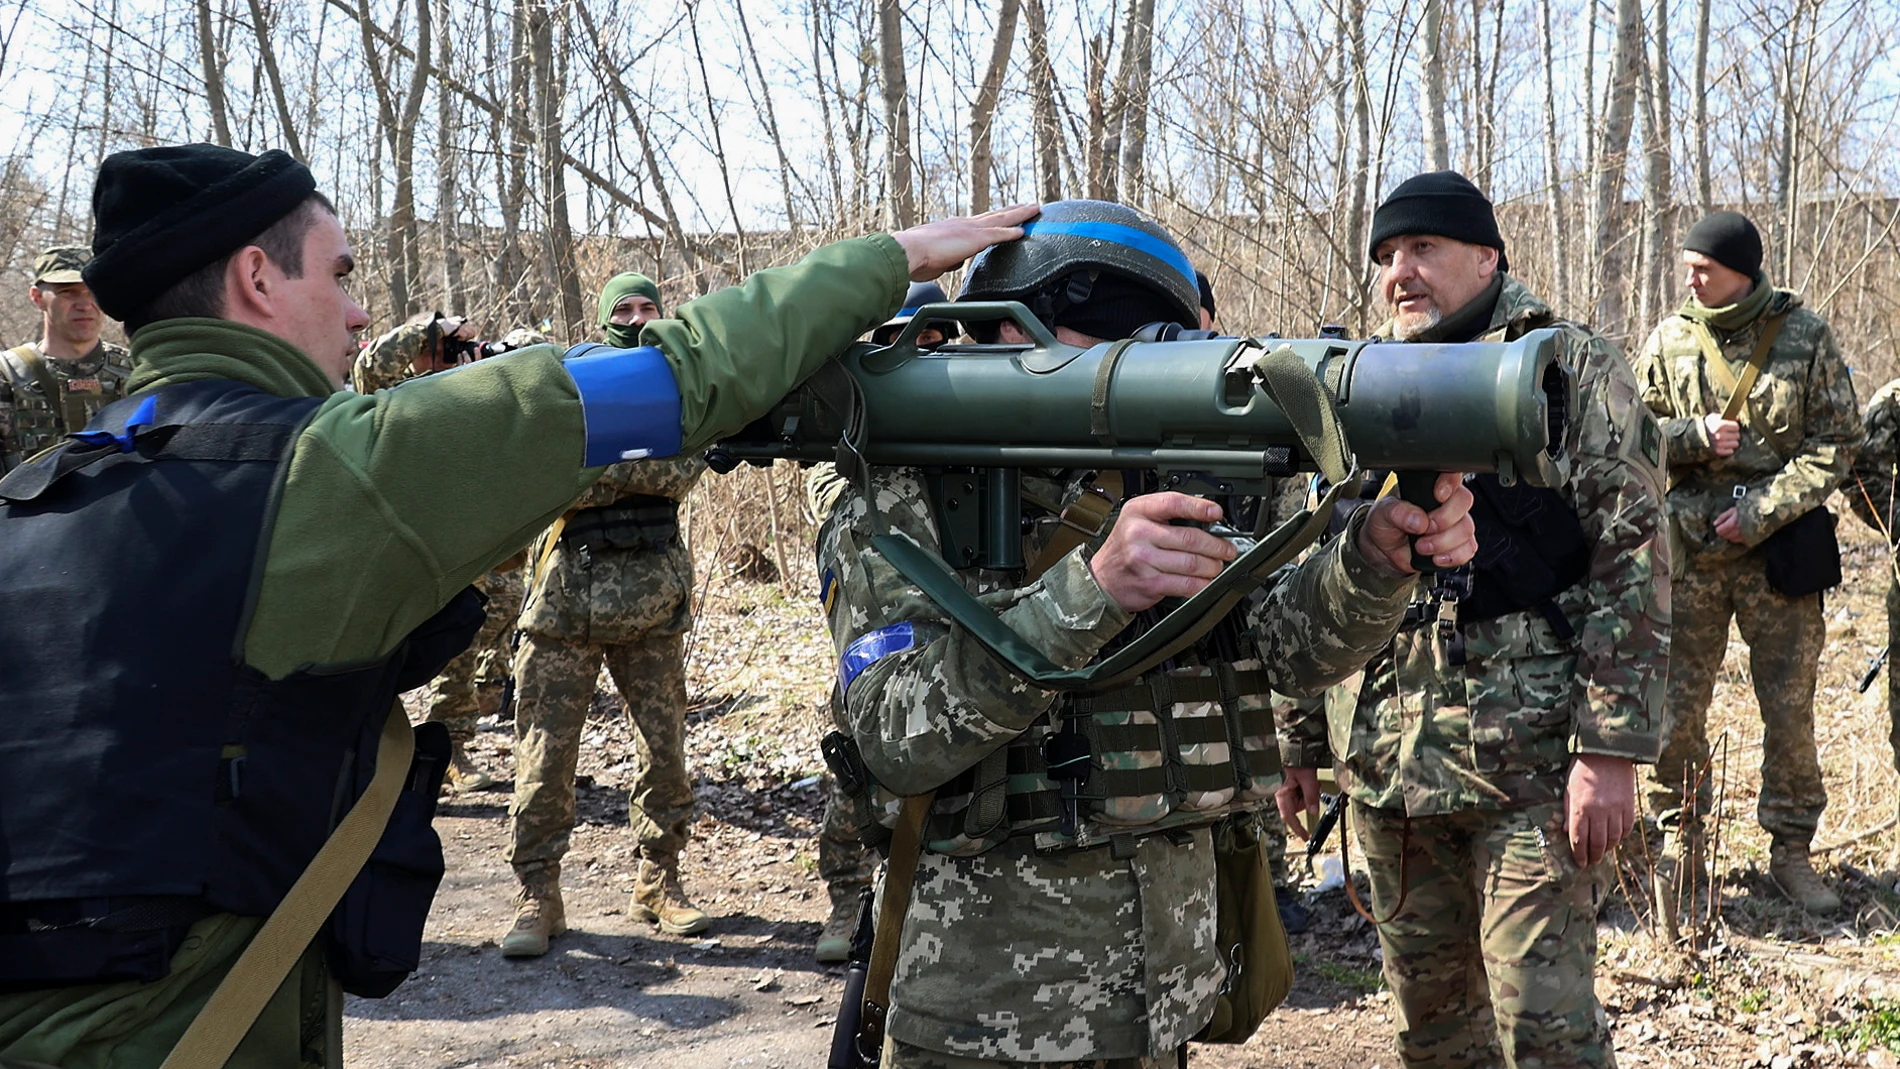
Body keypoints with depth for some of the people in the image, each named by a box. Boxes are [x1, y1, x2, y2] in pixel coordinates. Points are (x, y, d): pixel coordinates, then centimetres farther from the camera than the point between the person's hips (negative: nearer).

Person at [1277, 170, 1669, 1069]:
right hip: (1385, 756, 5)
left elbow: (1634, 561, -8)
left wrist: (1612, 748, -15)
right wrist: (1300, 741, 15)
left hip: (1529, 757, -5)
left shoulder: (1571, 370, -1)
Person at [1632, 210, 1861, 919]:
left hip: (1779, 547, -1)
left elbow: (1837, 443, -3)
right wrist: (1696, 435, -12)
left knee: (1790, 708, 5)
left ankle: (1790, 851, 19)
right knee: (1676, 707, 2)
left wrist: (1761, 512, -13)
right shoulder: (1666, 342, 5)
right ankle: (1680, 849, 17)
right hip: (1689, 548, 1)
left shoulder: (1805, 337, -1)